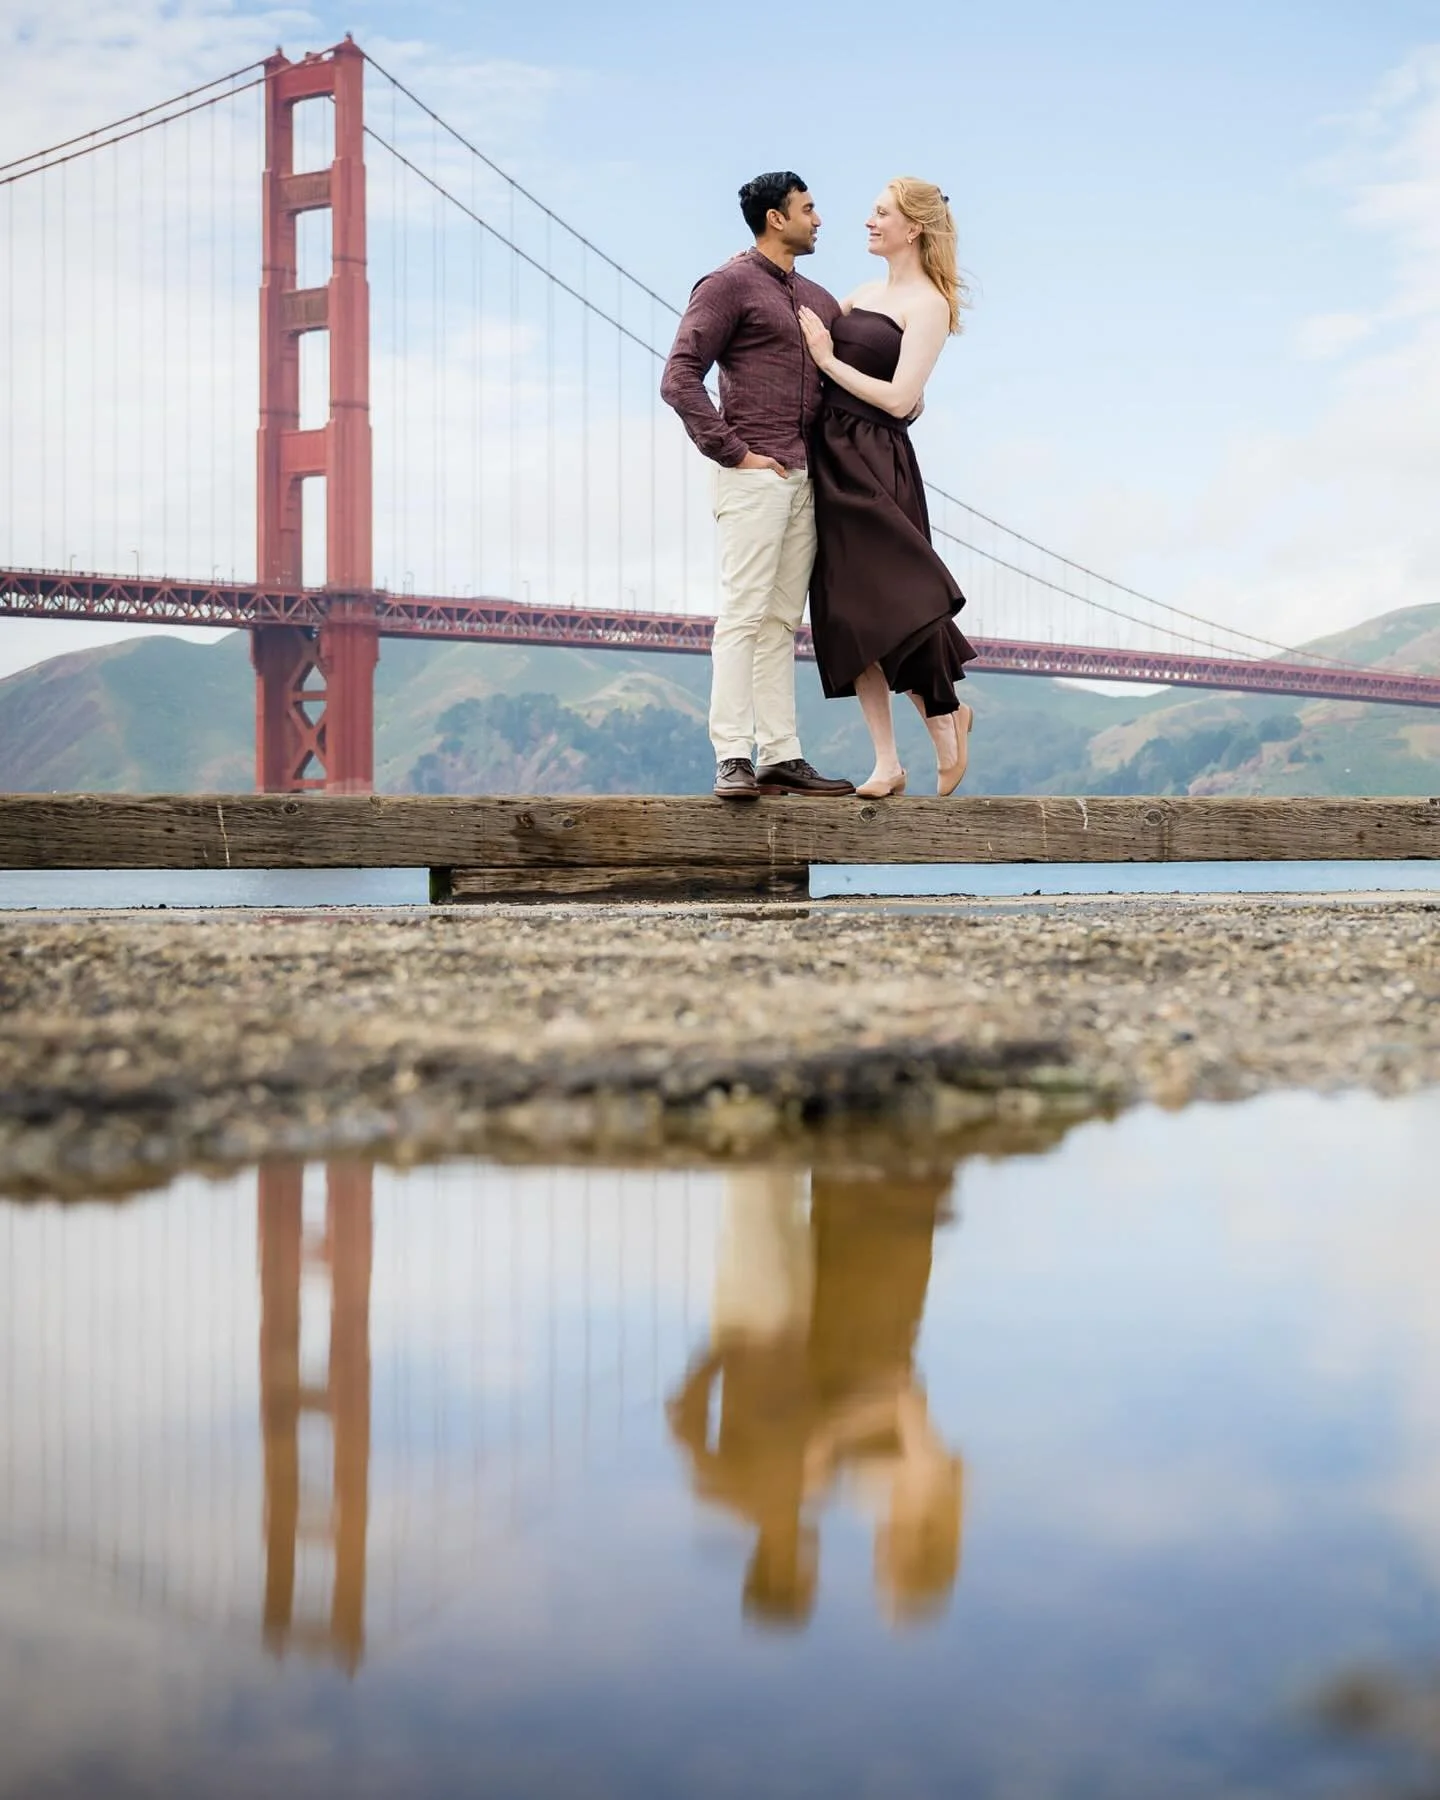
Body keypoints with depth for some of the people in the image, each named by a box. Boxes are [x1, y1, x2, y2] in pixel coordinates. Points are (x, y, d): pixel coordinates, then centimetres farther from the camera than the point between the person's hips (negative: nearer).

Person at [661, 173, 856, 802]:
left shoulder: (818, 300, 21)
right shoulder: (728, 285, -2)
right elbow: (679, 379, -11)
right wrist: (732, 452, -14)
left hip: (804, 477, 7)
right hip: (754, 473, -7)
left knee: (782, 621, 7)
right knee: (744, 614, -11)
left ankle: (780, 757, 8)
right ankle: (732, 760, -14)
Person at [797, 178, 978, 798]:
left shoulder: (928, 305, -6)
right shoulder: (865, 294, 17)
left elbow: (900, 399, -14)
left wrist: (831, 361, -9)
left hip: (876, 464, -7)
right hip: (829, 457, 8)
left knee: (890, 602, -8)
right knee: (848, 613, 4)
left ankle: (946, 718, 17)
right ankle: (887, 763, 7)